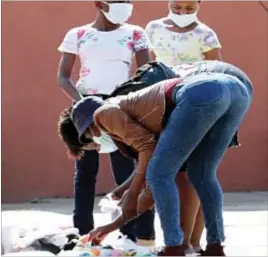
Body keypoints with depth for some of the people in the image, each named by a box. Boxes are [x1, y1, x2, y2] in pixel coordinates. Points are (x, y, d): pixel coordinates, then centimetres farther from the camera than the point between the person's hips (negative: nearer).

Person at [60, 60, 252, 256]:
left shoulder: (105, 113, 18)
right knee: (201, 175, 22)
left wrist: (131, 195, 12)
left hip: (201, 93, -8)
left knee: (159, 175, 5)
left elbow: (148, 146, 3)